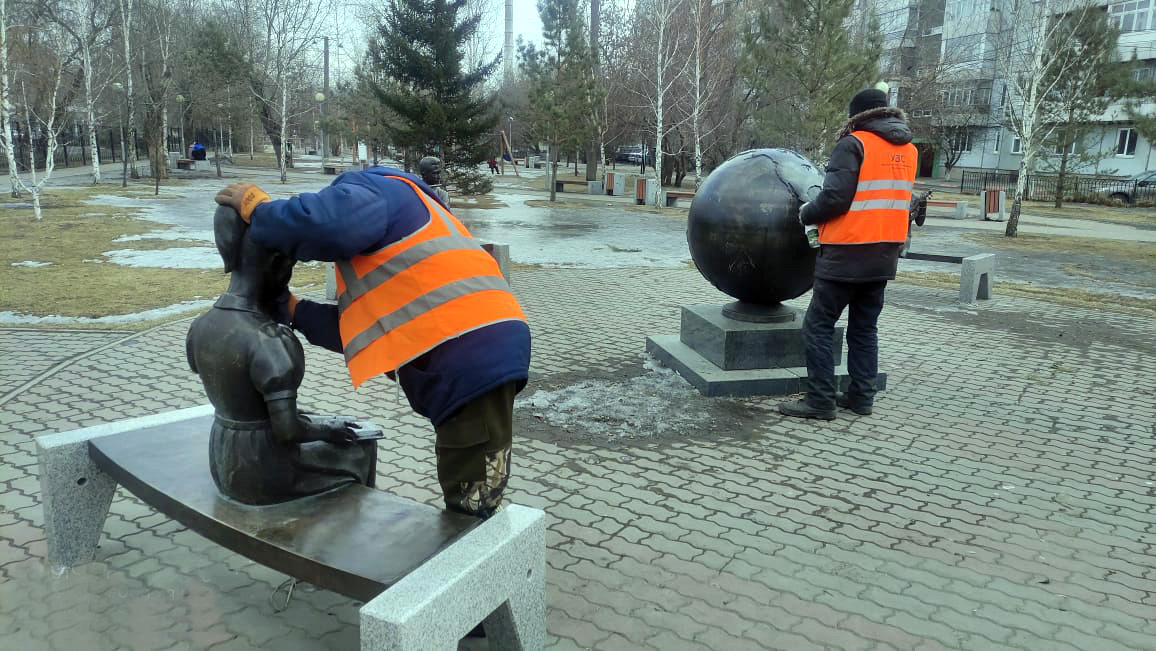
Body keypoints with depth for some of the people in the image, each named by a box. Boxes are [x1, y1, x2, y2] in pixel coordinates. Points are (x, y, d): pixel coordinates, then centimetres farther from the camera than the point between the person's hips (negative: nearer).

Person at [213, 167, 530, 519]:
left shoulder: (368, 192, 3)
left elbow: (326, 223, -23)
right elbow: (363, 327, 26)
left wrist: (255, 207, -4)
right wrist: (294, 309, 28)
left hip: (472, 355, -11)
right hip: (477, 354, 11)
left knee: (471, 511, -2)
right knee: (466, 509, 20)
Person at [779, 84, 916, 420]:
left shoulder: (854, 144, -11)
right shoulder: (908, 150, 12)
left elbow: (834, 199, -18)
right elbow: (894, 199, 17)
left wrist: (806, 213, 1)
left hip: (847, 253, -7)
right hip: (885, 254, 8)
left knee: (818, 326, -1)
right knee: (864, 327, 16)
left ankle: (820, 400, -1)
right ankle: (861, 395, 20)